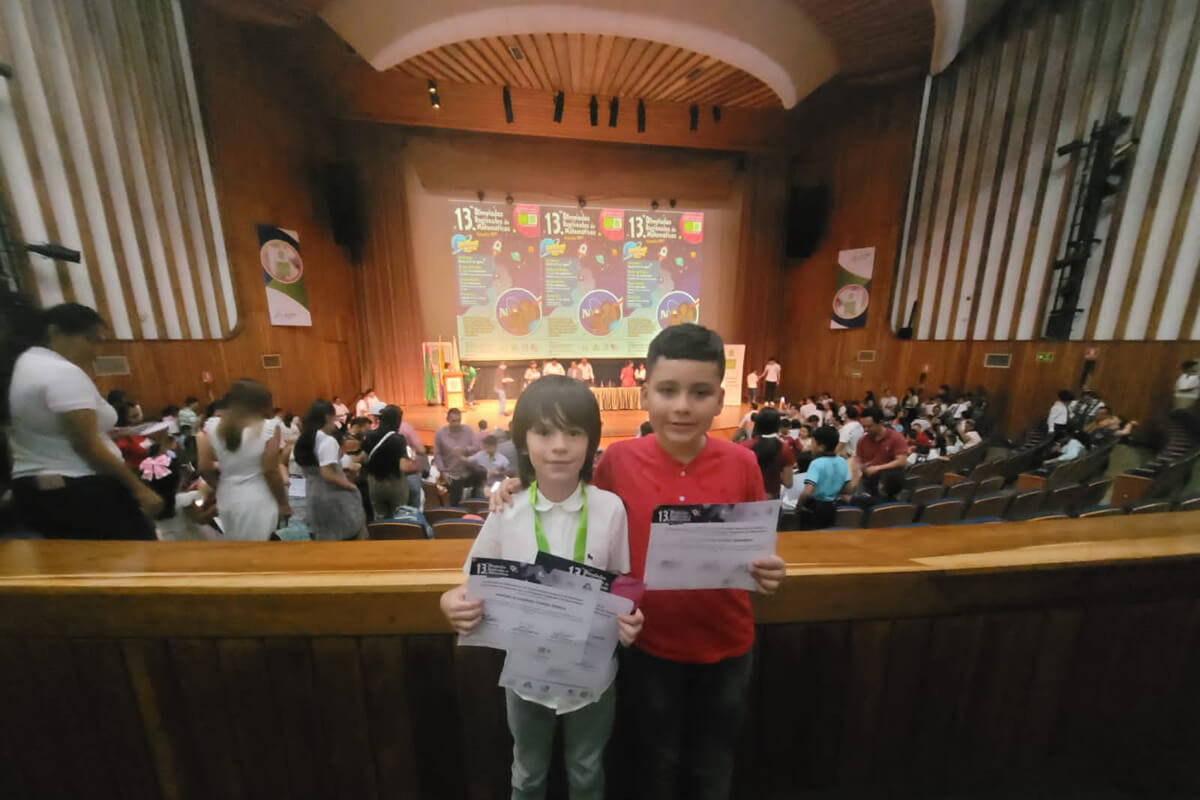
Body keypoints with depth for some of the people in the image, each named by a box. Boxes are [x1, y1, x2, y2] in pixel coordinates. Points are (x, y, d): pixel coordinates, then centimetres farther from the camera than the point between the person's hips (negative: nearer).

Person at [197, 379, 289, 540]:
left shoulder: (212, 426, -3)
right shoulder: (268, 428, -17)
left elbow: (204, 468, 1)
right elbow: (271, 472, -16)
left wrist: (222, 489, 20)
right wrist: (283, 503, -4)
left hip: (228, 500, 5)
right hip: (259, 501, -5)